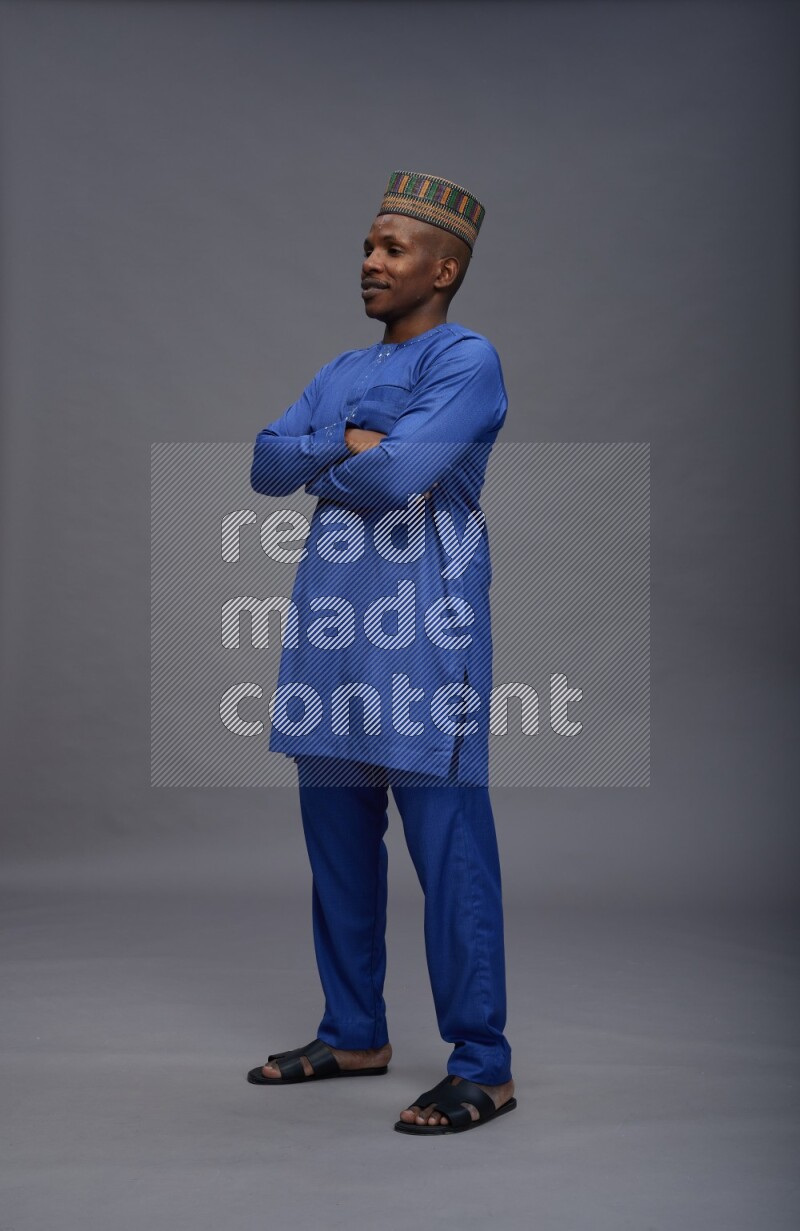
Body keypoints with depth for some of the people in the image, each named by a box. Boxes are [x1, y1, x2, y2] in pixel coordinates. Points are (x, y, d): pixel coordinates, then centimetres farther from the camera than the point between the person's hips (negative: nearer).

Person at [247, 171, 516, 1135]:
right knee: (338, 847, 13)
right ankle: (354, 1034, 26)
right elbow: (266, 464, 9)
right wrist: (350, 445, -7)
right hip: (330, 629, 8)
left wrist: (325, 464, 1)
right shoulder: (341, 375, 20)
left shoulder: (468, 361, -5)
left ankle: (482, 1067, 2)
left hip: (422, 638, -8)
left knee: (448, 854, -6)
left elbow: (401, 476, -18)